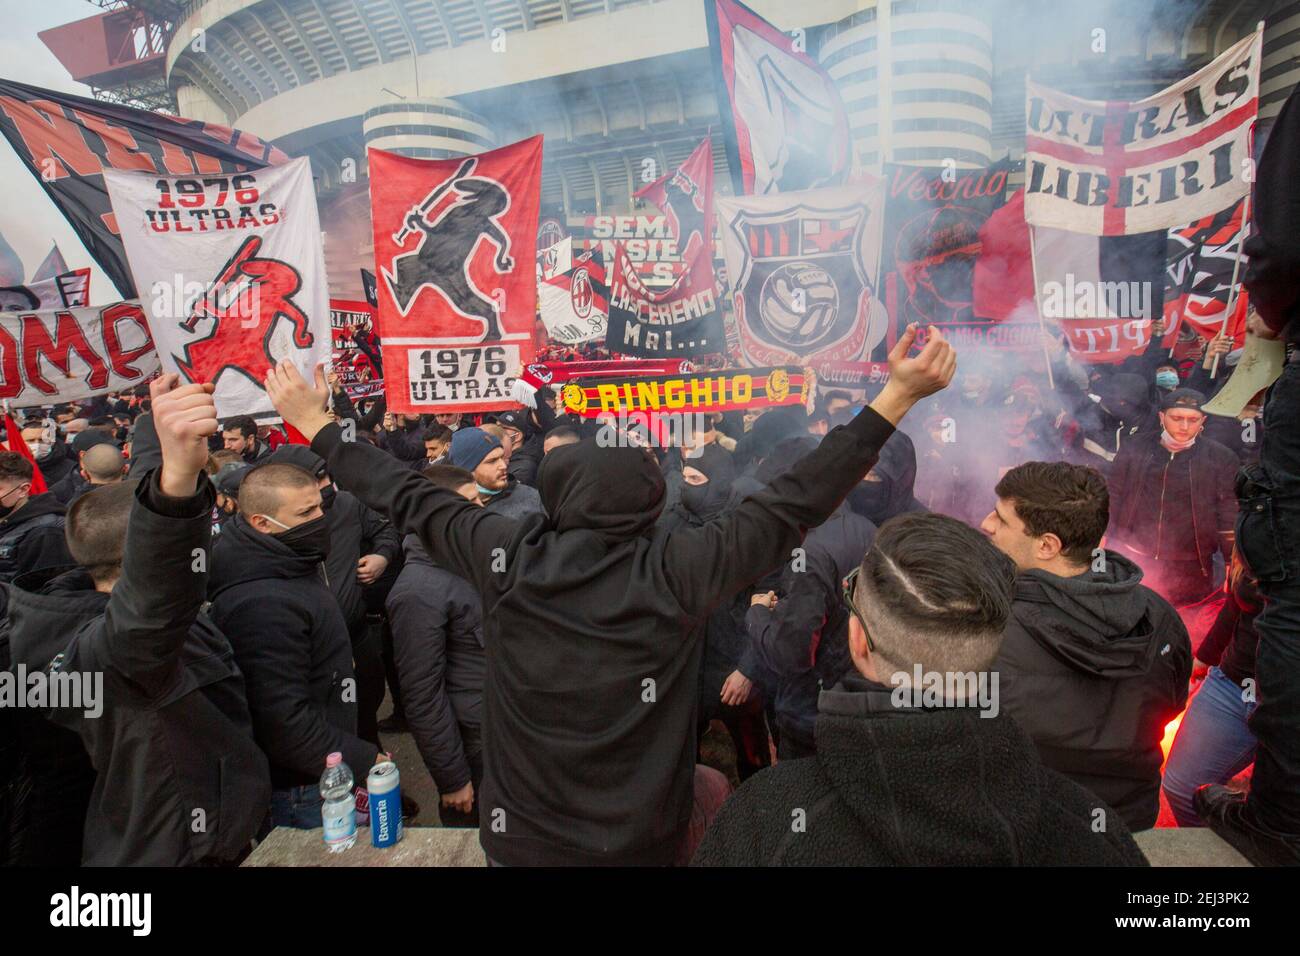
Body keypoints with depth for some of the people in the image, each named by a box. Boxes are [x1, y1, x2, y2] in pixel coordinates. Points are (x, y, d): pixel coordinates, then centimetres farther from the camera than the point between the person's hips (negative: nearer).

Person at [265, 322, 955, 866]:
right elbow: (796, 501, -19)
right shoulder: (677, 571, -25)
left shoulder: (504, 554, -18)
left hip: (516, 837, 3)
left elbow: (404, 498, -4)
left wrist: (316, 424, 11)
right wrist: (899, 396, -13)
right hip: (638, 843, -2)